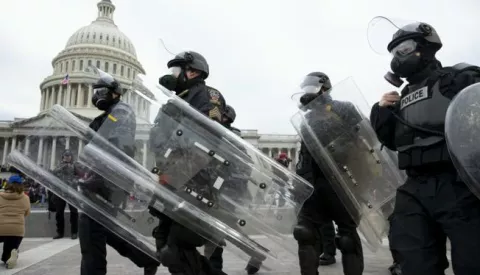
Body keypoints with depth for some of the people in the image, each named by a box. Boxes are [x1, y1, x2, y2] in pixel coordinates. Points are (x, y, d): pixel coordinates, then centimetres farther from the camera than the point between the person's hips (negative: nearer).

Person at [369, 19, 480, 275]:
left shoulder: (458, 78, 0)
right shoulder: (403, 96, 19)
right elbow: (393, 142, 22)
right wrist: (382, 112, 8)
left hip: (458, 185, -6)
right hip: (415, 190, 6)